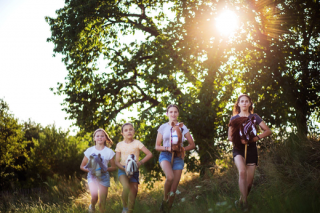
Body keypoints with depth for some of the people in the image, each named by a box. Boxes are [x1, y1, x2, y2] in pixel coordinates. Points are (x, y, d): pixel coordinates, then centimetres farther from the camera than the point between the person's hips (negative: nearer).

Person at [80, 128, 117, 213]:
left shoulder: (109, 152, 0)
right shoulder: (90, 150, 2)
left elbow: (114, 167, 4)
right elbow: (82, 166, 7)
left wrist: (105, 169, -16)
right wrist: (89, 170, -14)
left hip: (104, 176, 0)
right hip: (92, 176, 0)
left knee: (102, 203, -1)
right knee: (94, 197, -22)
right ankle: (92, 206, 12)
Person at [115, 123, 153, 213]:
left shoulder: (137, 143, 0)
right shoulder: (119, 145, 4)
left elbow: (149, 154, -7)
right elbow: (117, 161, 2)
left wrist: (141, 162, -23)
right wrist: (125, 169, -16)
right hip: (123, 169, -1)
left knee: (134, 190, -9)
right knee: (126, 187, -26)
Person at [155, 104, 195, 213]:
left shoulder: (183, 128, 8)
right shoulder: (163, 127, 6)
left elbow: (192, 145, 10)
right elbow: (157, 146, 8)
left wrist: (182, 149, -9)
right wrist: (167, 148, -12)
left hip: (178, 158, 2)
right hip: (165, 155, -2)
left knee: (173, 189, -1)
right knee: (170, 177, -33)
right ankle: (165, 200, -10)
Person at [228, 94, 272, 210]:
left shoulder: (254, 117, 6)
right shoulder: (234, 118, 6)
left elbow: (268, 131, 1)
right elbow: (230, 137, 3)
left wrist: (257, 137, -17)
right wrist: (239, 140, -17)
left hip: (251, 149, 2)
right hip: (238, 149, -1)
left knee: (249, 181, 0)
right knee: (242, 172, -29)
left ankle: (241, 200, 25)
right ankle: (244, 201, -24)